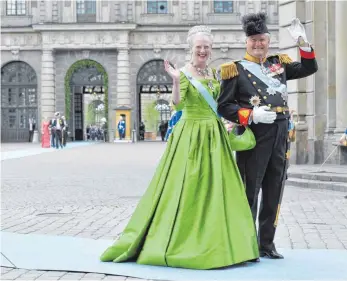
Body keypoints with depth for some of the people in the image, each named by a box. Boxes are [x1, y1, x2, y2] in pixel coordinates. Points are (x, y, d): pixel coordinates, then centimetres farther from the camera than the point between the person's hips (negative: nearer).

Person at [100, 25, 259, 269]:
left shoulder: (214, 73, 11)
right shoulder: (185, 72, -8)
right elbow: (177, 104, -21)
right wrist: (176, 81, -33)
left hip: (214, 135, 7)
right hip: (191, 135, -6)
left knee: (216, 187, 6)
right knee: (187, 186, -5)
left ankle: (213, 242, 15)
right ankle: (182, 241, 5)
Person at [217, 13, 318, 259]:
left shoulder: (279, 64, 14)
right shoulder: (236, 69, -1)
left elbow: (309, 68, 19)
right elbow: (224, 106, -4)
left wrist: (303, 42, 5)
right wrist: (251, 115, -18)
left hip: (280, 138, 5)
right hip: (253, 138, -5)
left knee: (274, 193, 9)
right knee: (250, 192, -2)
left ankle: (267, 243, 19)